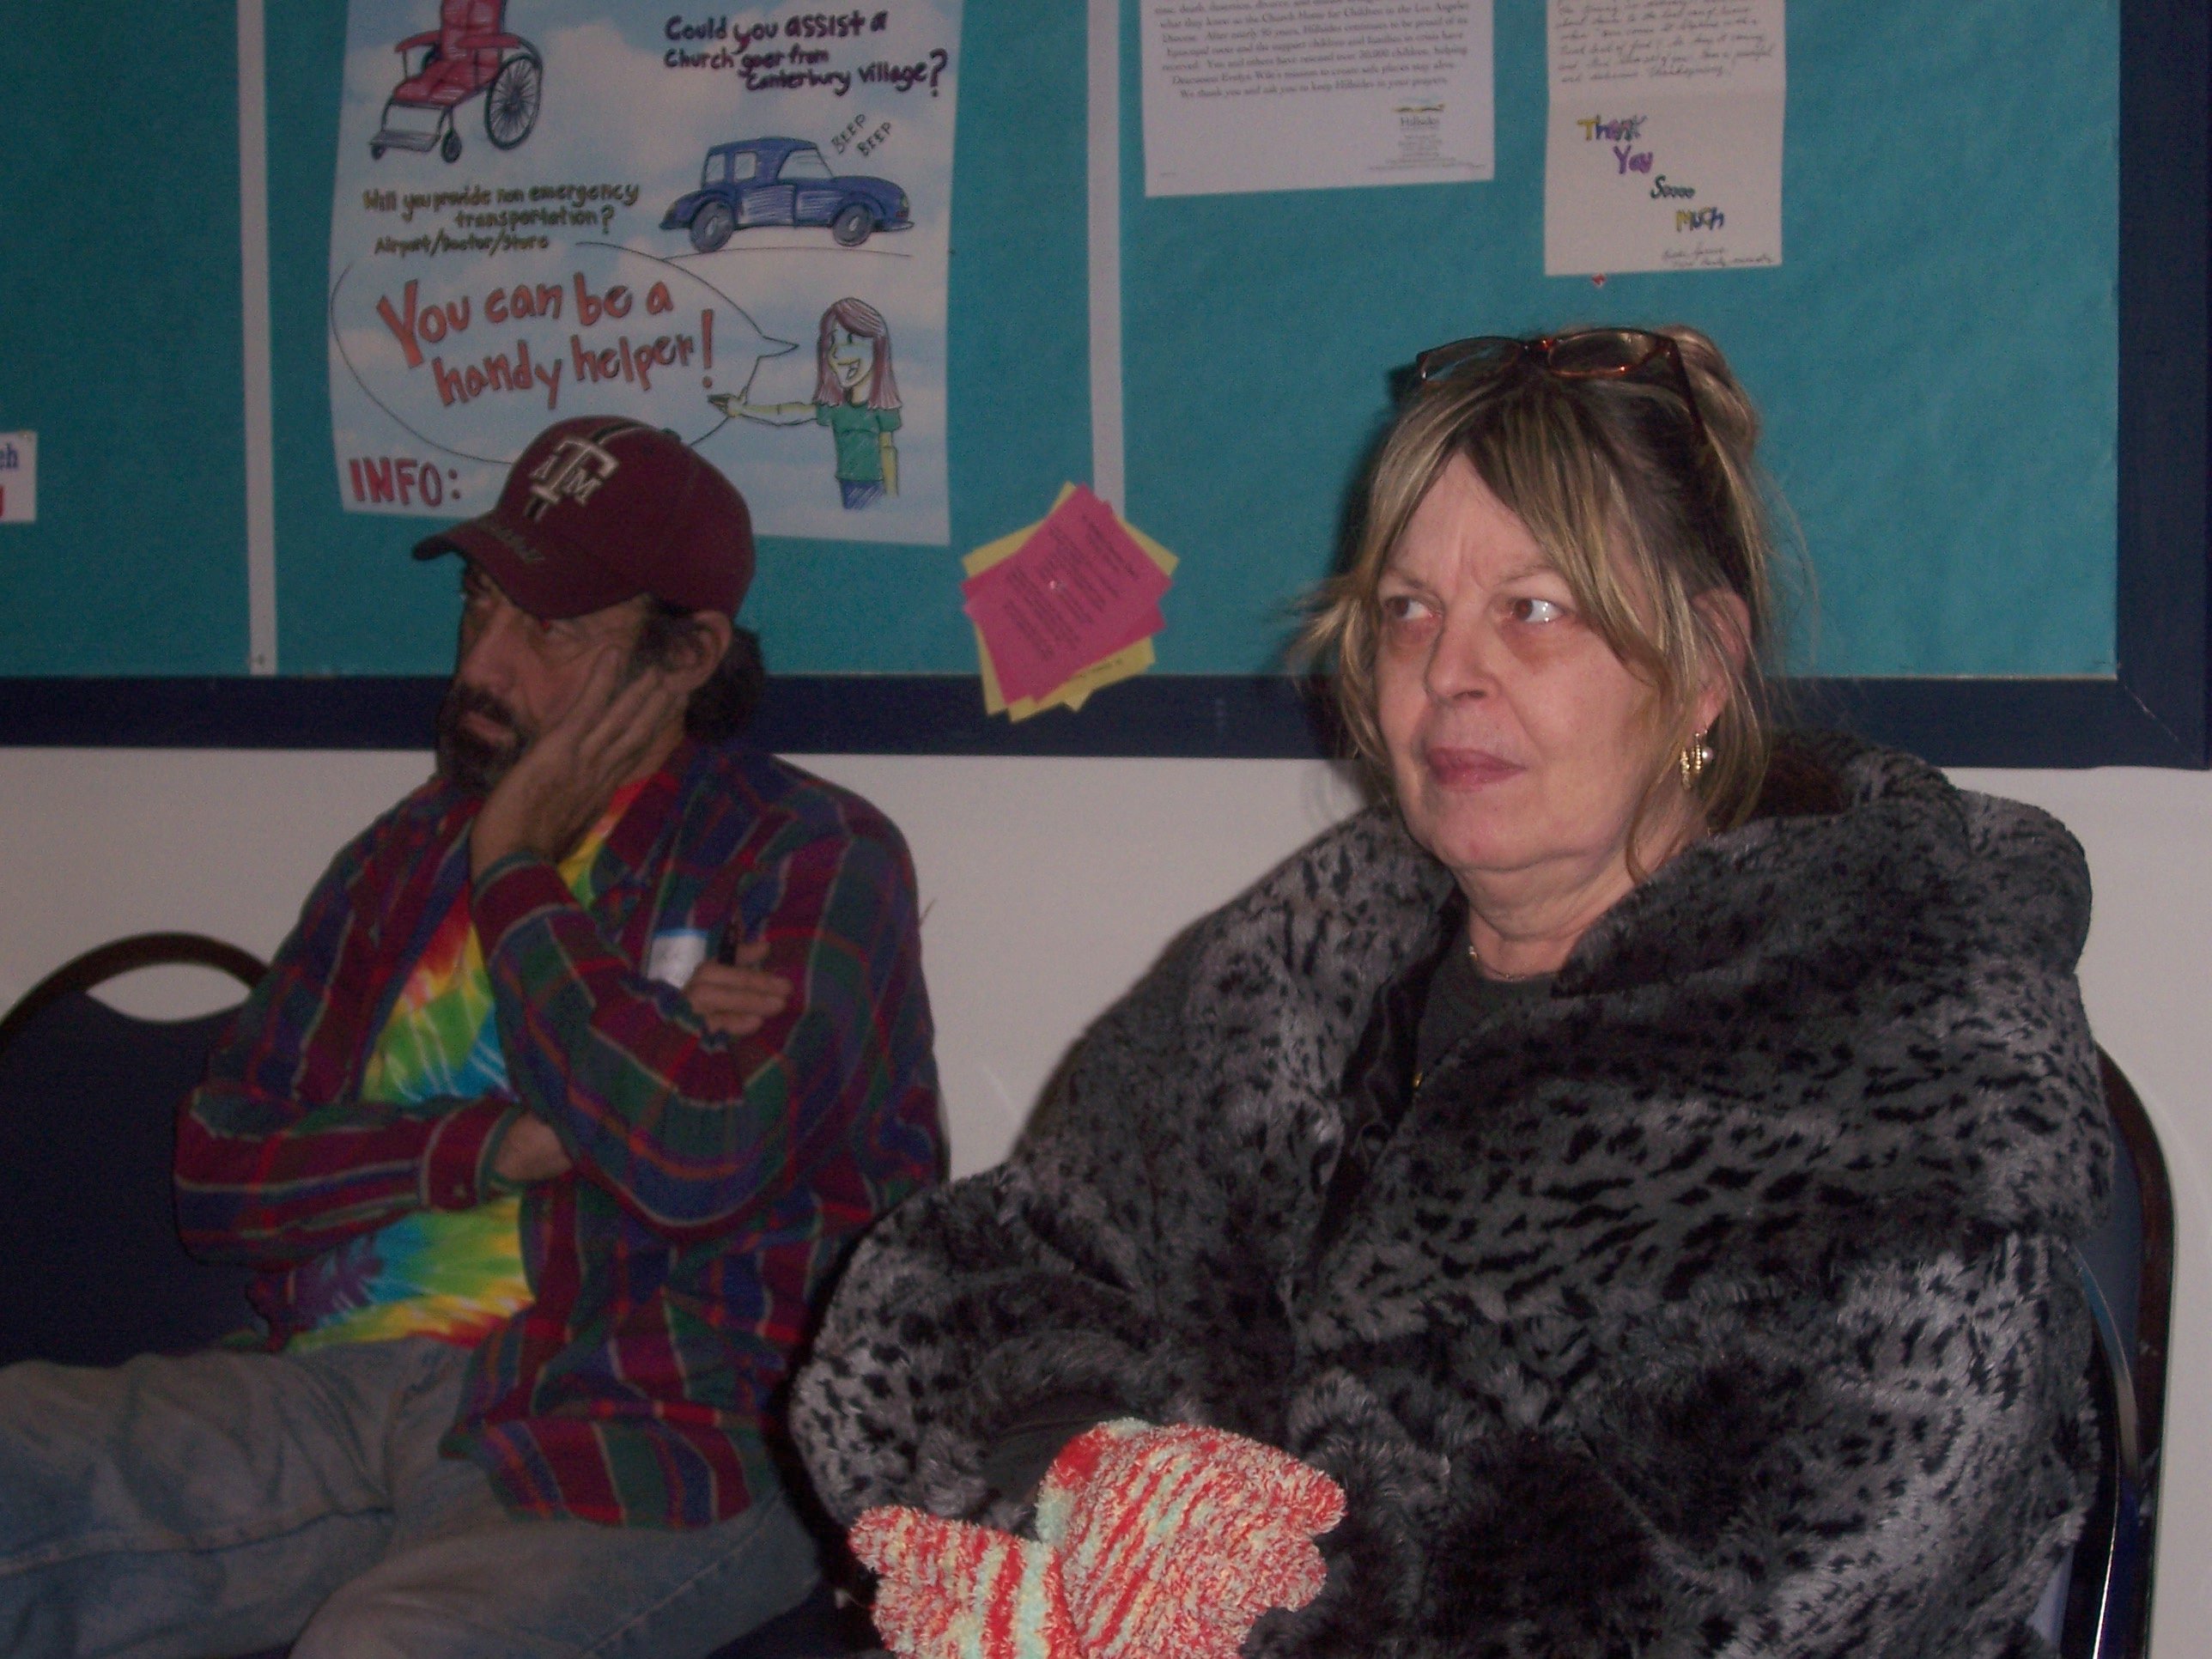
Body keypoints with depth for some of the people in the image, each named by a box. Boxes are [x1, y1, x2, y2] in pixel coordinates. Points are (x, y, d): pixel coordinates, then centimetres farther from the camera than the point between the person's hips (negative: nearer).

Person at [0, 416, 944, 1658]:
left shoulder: (812, 854, 1)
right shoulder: (409, 853, 20)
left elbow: (695, 1158, -18)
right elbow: (219, 1170, 11)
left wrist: (514, 870, -5)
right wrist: (510, 1143, -6)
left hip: (657, 1430, -6)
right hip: (334, 1393, 6)